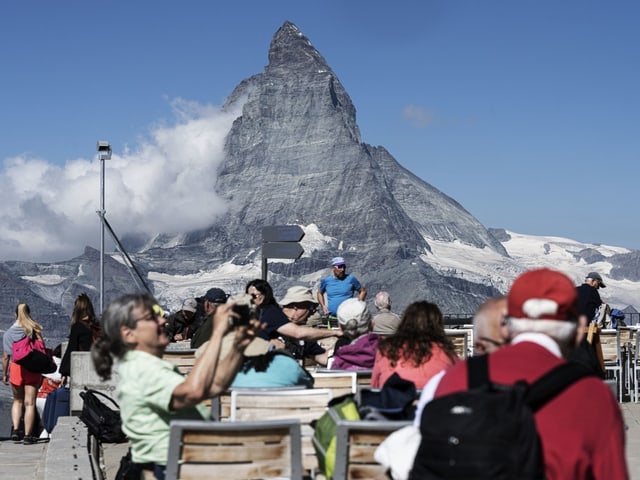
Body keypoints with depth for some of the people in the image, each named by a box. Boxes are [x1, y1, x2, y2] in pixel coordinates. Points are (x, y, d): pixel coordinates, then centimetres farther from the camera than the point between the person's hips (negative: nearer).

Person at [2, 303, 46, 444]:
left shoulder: (9, 332, 4)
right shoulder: (34, 330, -2)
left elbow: (5, 356, 5)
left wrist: (4, 374, 13)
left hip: (15, 368, 2)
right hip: (32, 369, -2)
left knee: (17, 400, 18)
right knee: (30, 403, 2)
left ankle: (15, 429, 2)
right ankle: (28, 435, 2)